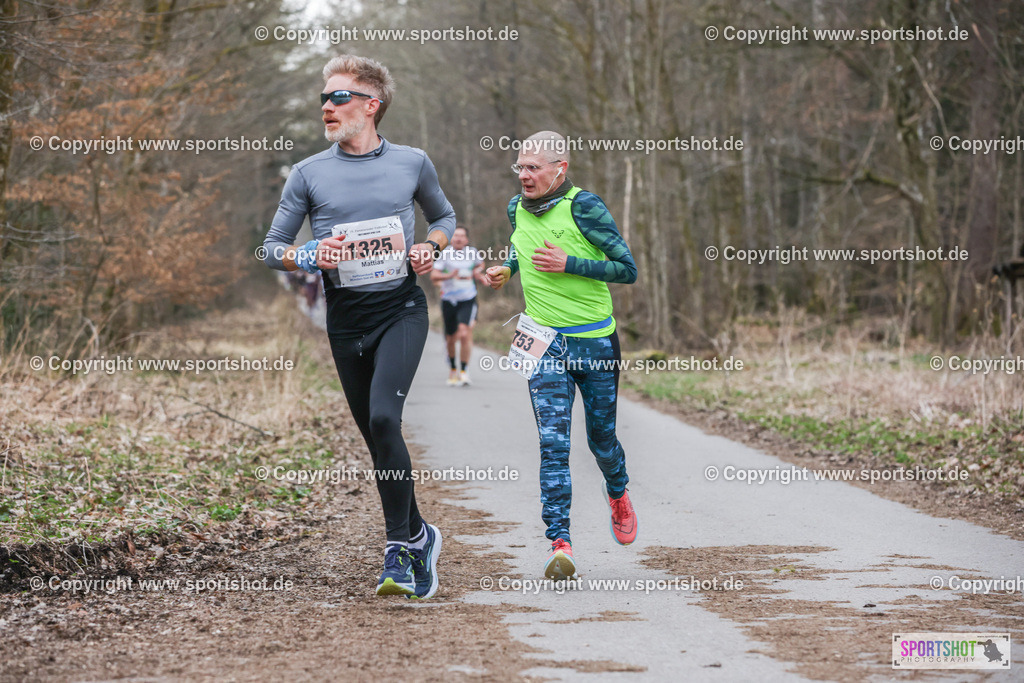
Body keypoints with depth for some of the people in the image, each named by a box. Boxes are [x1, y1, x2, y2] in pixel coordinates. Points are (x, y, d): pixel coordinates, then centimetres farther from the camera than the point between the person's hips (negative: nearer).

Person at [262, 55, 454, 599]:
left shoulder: (412, 163, 4)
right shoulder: (309, 174, 3)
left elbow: (444, 216, 21)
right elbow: (272, 248, 7)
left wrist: (430, 247, 0)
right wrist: (310, 256, -14)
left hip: (402, 308, -2)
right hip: (345, 318, 3)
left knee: (383, 417, -23)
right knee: (377, 436, 8)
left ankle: (400, 546, -16)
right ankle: (418, 538, 25)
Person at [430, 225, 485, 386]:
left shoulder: (472, 252, 2)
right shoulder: (445, 254, -4)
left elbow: (480, 264, 25)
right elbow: (434, 276, -12)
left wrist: (478, 272, 3)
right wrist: (449, 276, -29)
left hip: (468, 301, -1)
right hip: (449, 300, 1)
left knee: (465, 334, -20)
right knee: (450, 338, 10)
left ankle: (463, 372, -12)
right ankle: (452, 368, 36)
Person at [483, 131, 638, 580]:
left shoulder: (584, 207, -12)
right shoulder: (517, 208, 5)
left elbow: (627, 269, -12)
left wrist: (568, 264, -19)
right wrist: (505, 268, 8)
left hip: (596, 340, -3)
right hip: (545, 344, 3)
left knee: (601, 437, 12)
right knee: (553, 442, -12)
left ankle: (617, 495, 46)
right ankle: (559, 543, -17)